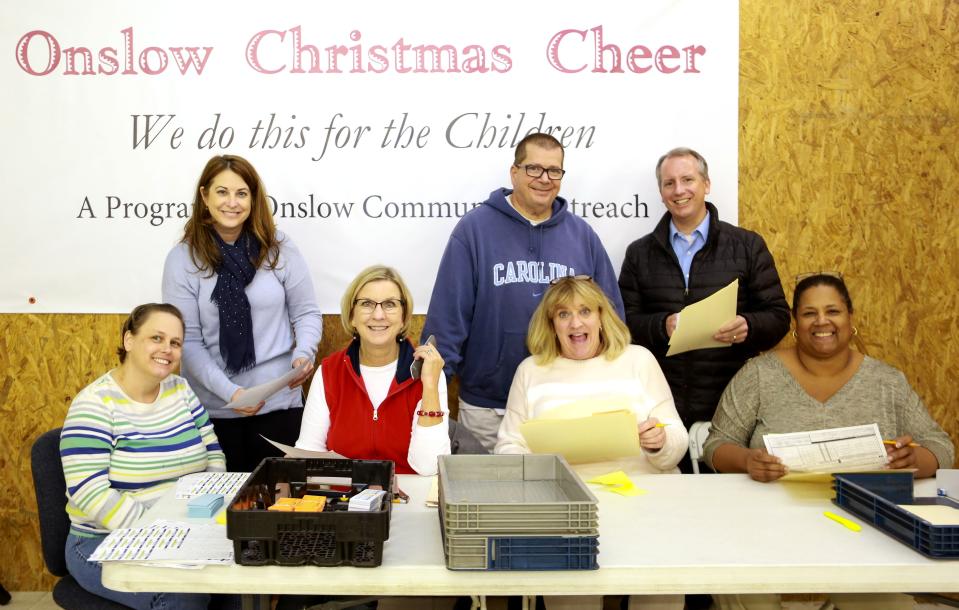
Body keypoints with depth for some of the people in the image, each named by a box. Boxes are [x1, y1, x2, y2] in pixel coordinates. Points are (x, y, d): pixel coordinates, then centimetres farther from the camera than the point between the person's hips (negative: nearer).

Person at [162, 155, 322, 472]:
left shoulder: (279, 249, 0)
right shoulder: (182, 258, -3)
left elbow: (306, 312, 7)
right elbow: (187, 340, -5)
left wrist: (305, 353, -13)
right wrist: (228, 391, -15)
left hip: (279, 402, 1)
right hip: (214, 408, 0)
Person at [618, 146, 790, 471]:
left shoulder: (748, 246, 8)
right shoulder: (640, 253, 12)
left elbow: (778, 316, 6)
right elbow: (625, 321, 7)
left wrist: (748, 326, -15)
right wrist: (662, 326, -12)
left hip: (731, 406, -1)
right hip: (661, 406, 1)